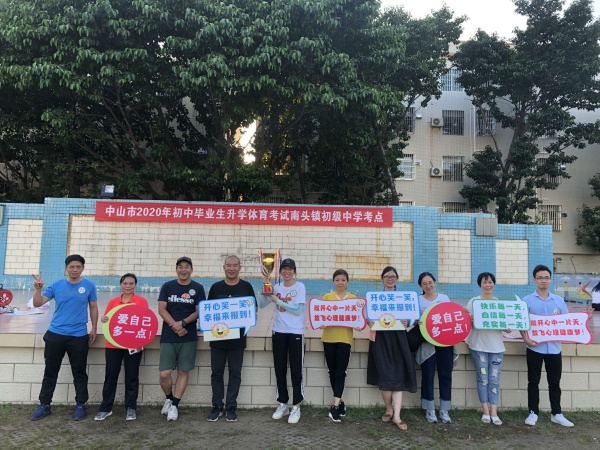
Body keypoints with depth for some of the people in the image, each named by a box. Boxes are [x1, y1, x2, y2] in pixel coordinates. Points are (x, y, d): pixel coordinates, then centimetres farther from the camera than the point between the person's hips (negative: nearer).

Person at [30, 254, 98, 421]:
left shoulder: (89, 286, -2)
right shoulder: (56, 285, 1)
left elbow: (93, 307, 7)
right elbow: (37, 303, -2)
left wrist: (94, 329, 5)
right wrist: (38, 288, -20)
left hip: (79, 336, -1)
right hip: (55, 334, 2)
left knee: (79, 373, 7)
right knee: (50, 372, 11)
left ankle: (80, 405, 19)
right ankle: (44, 405, 25)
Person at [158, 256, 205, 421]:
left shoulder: (197, 288, 2)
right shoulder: (167, 286, 5)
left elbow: (199, 312, -2)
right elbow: (161, 309, -1)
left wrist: (182, 323, -16)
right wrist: (174, 326, -14)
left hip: (188, 337, 0)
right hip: (168, 337, 1)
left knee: (183, 371, 4)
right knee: (164, 374, -2)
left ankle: (174, 405, 19)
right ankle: (169, 398, 25)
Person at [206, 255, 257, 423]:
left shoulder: (246, 287, 1)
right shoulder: (215, 287, 5)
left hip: (238, 337, -1)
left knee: (235, 373, 6)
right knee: (217, 373, 8)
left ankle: (231, 407, 16)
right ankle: (217, 407, 20)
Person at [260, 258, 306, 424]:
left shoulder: (300, 287, -5)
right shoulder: (276, 287, 7)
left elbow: (297, 310, -15)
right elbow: (262, 304, 0)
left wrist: (278, 300, -15)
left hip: (296, 333, -4)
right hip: (279, 332, 4)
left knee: (296, 371, 0)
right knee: (279, 370, 10)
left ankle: (296, 407, 10)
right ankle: (282, 404, 24)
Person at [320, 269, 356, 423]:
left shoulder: (353, 298, 5)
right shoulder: (327, 296, 5)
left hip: (345, 338, -1)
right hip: (329, 338, 1)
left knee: (340, 372, -3)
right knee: (332, 371, 9)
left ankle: (335, 405, -1)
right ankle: (340, 402, 25)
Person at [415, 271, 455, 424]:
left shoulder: (444, 298, 12)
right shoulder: (418, 300, 4)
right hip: (427, 342, -2)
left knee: (445, 375, 3)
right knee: (428, 375, -1)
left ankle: (444, 410, 14)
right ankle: (430, 410, 11)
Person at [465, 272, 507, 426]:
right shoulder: (473, 302, 2)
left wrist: (507, 328, -10)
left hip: (496, 346, 2)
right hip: (479, 345, -2)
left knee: (494, 380, 3)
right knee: (483, 379, 3)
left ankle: (494, 412, 9)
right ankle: (486, 411, 13)